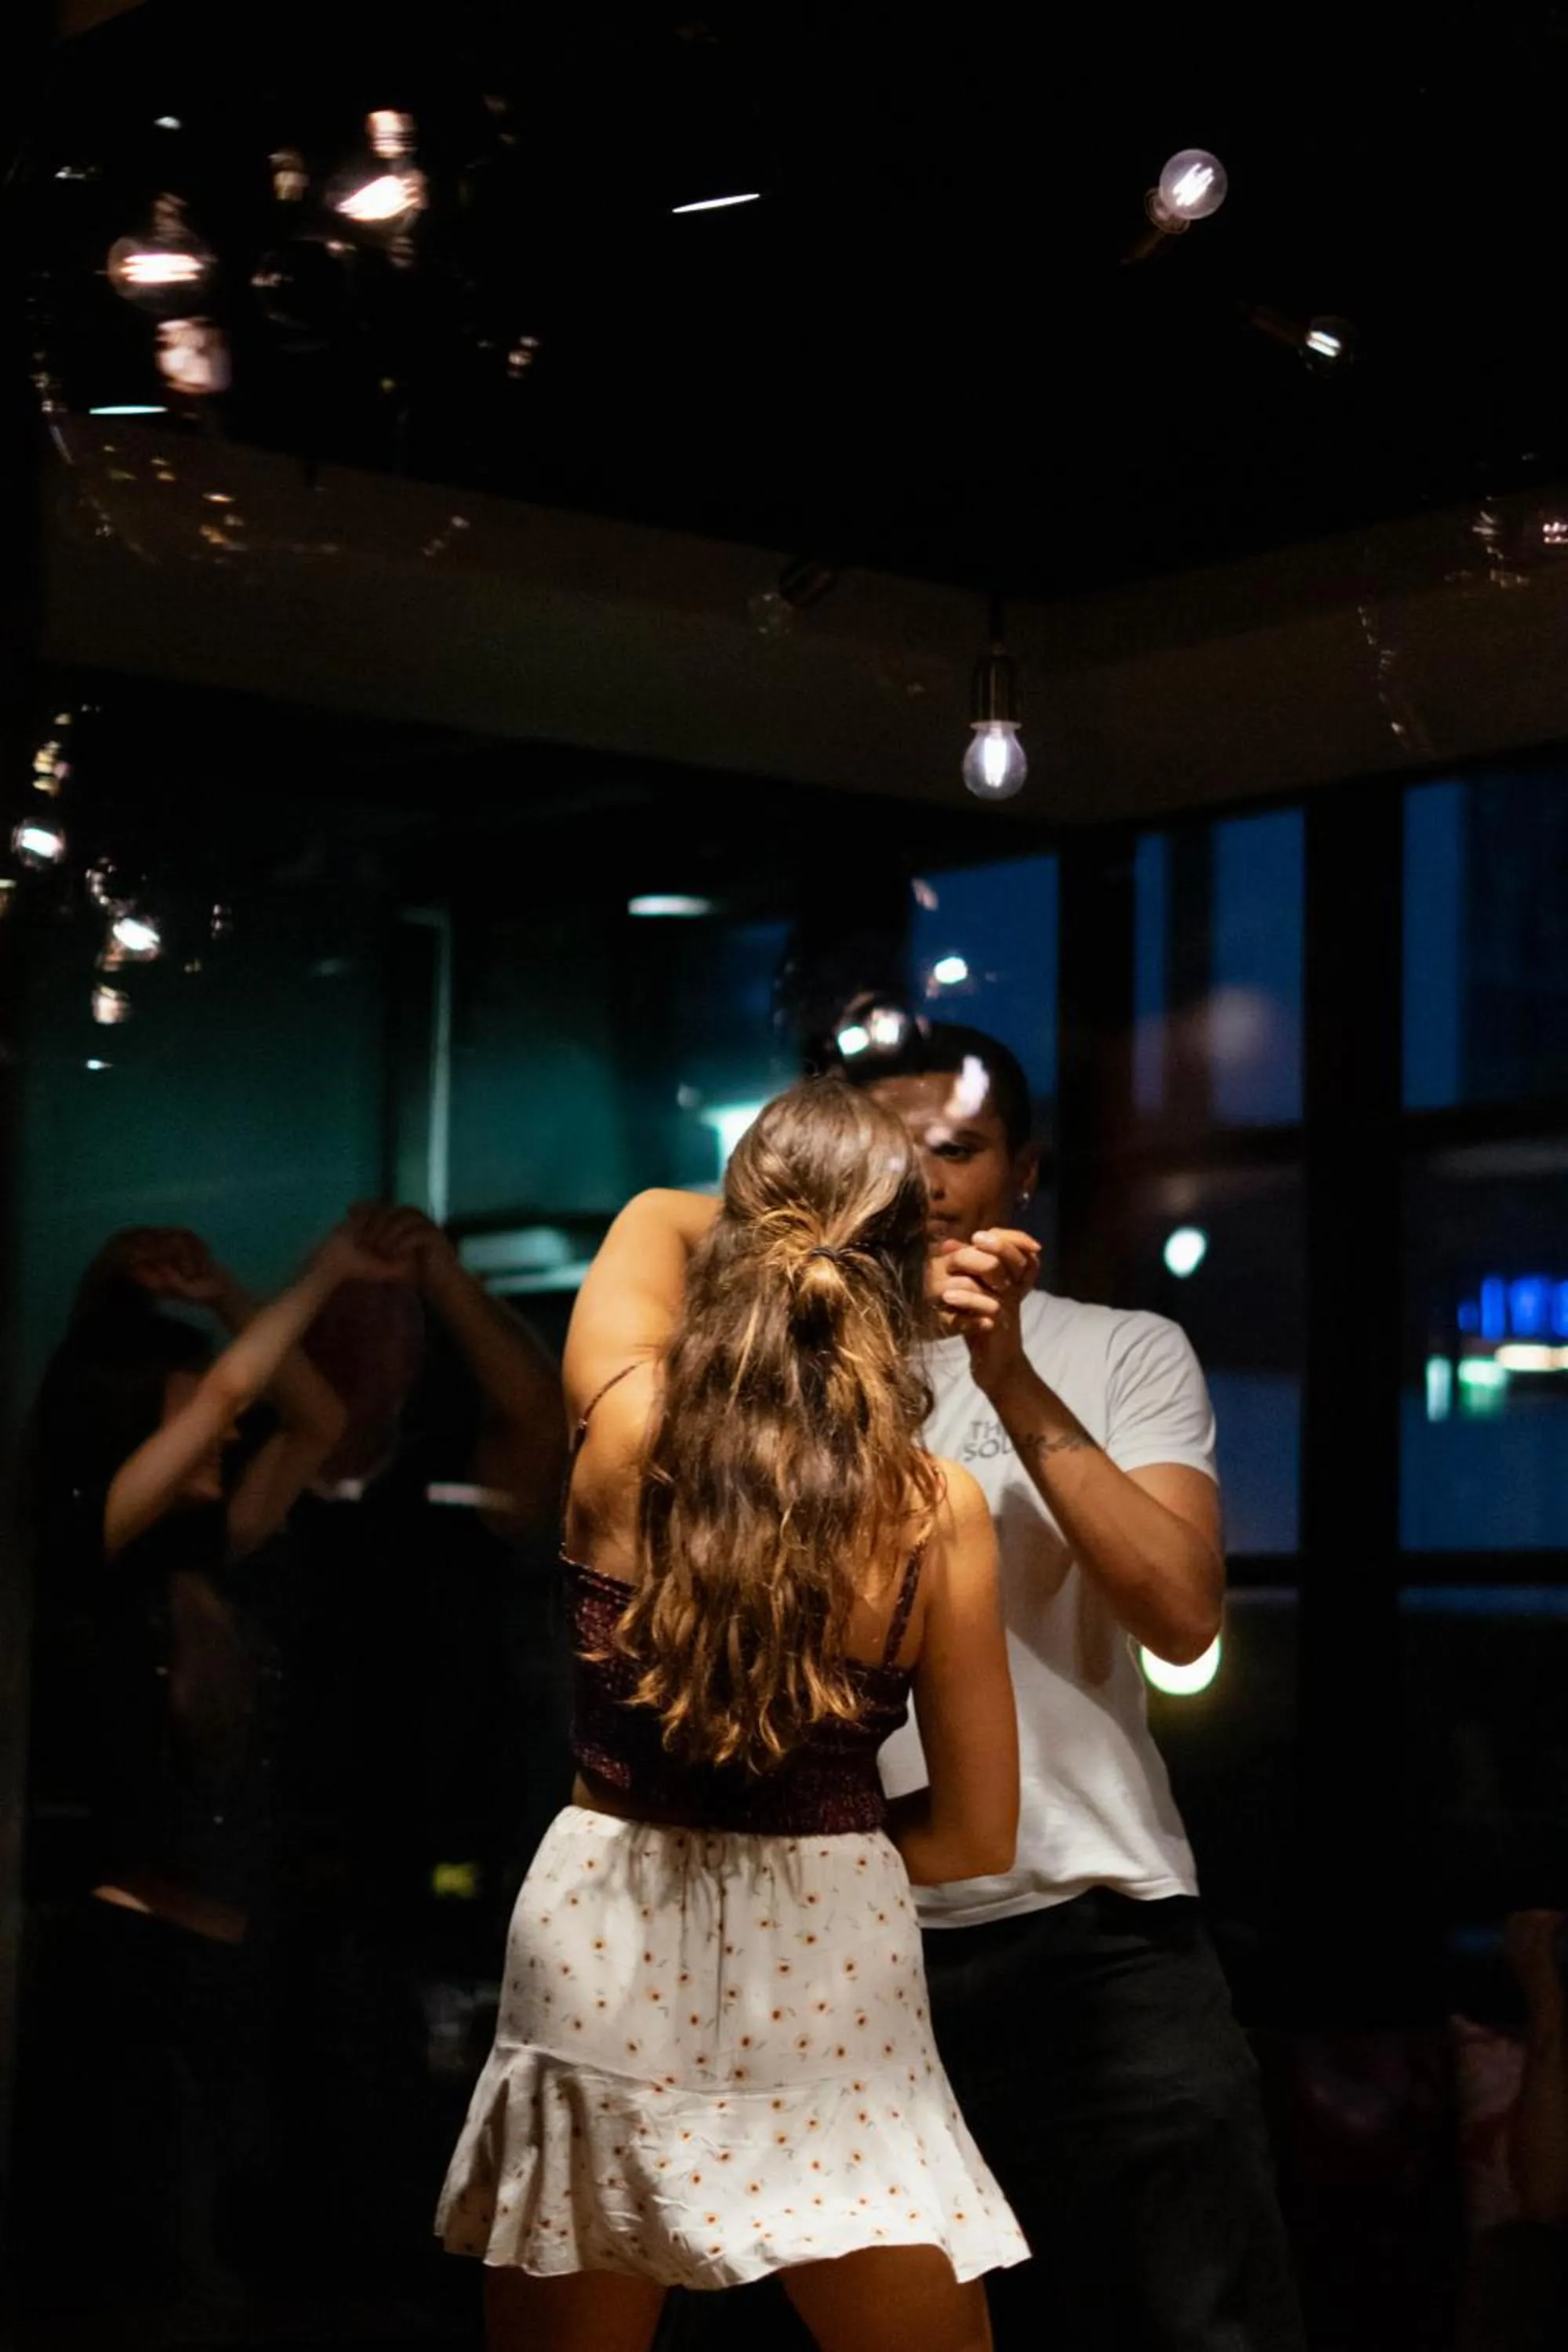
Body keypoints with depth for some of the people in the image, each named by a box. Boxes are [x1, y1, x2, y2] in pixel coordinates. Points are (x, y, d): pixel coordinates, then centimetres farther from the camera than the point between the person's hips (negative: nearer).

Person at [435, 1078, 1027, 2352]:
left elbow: (654, 1216, 16)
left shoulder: (628, 1433, -8)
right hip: (826, 1975, -1)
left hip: (599, 1950, 2)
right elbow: (977, 1834, -1)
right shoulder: (939, 1510, -10)